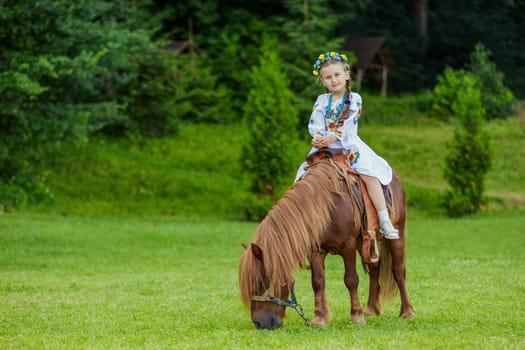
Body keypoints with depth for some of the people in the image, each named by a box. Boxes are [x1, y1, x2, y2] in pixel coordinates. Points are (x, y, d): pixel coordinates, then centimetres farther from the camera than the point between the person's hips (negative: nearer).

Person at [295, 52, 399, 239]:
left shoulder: (354, 99, 2)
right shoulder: (321, 100, 11)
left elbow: (349, 125, -10)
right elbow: (314, 124, 2)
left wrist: (332, 138, -21)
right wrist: (318, 138, -19)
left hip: (350, 146, -4)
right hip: (324, 147, 4)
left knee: (370, 174, -23)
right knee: (305, 175, -8)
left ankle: (384, 222, -25)